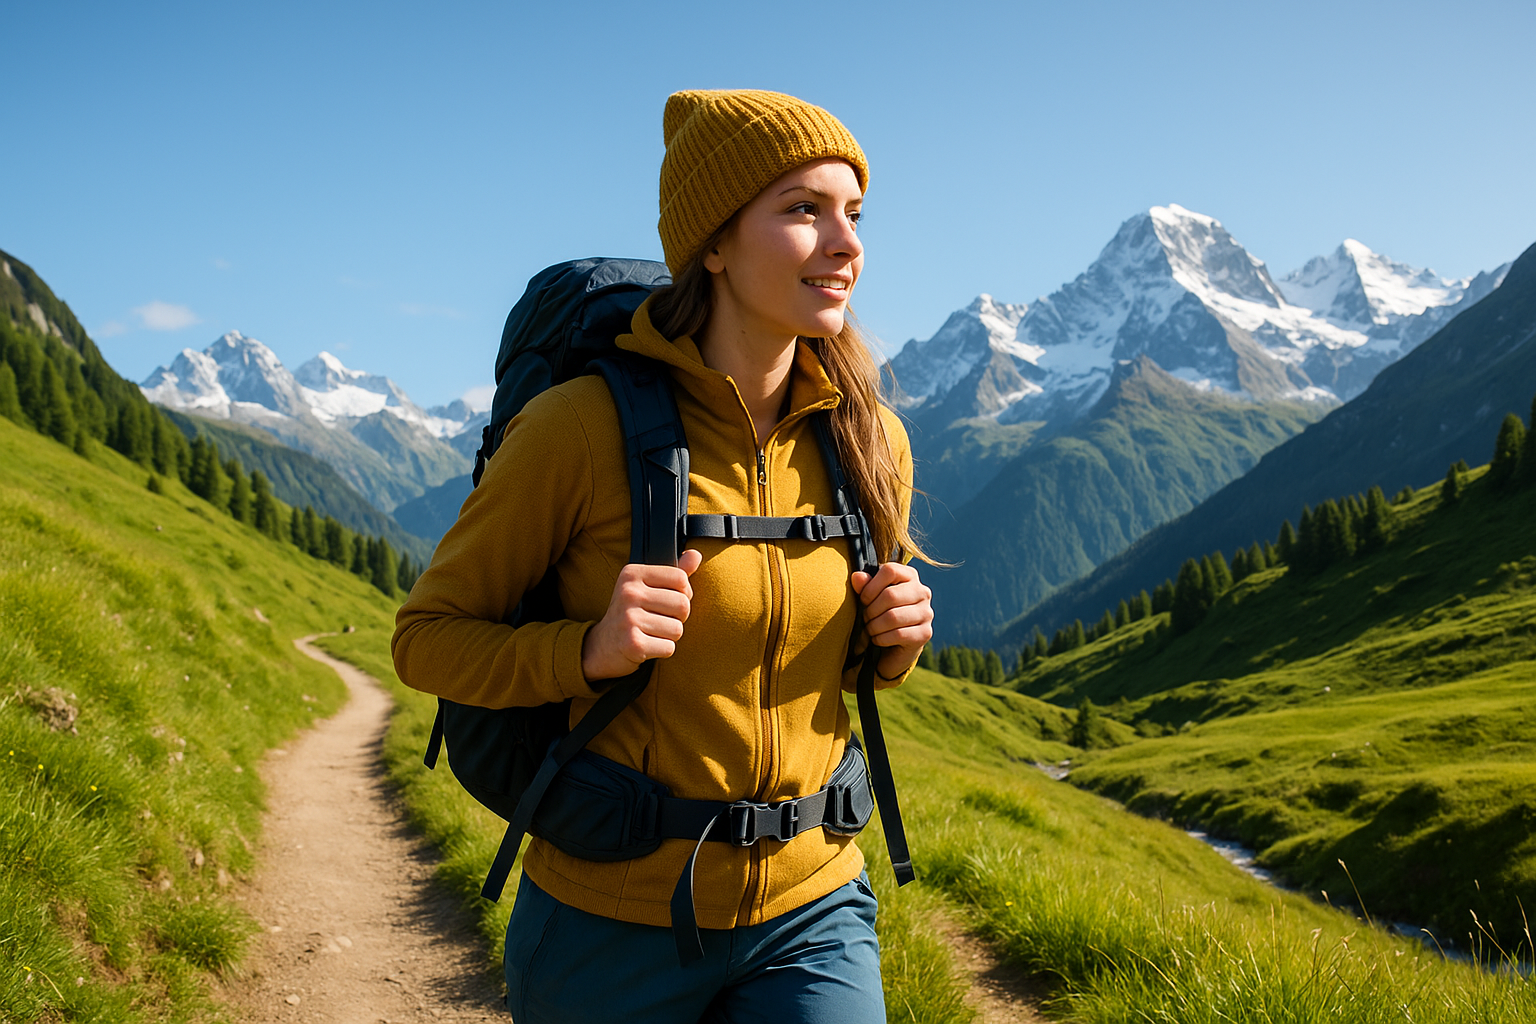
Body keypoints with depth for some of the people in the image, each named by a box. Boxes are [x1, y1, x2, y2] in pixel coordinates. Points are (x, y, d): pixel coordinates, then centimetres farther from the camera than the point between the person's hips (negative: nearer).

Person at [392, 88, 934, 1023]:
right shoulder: (584, 426, -16)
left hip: (810, 917, 3)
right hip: (613, 921, -2)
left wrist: (898, 641, -7)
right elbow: (428, 638, -6)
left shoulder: (870, 443, -1)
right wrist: (588, 650, -24)